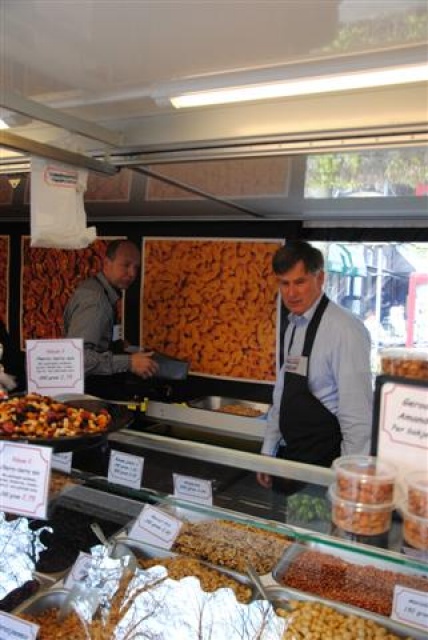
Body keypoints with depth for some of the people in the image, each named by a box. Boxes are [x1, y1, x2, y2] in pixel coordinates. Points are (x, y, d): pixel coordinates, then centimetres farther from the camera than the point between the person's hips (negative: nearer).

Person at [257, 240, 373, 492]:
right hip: (290, 457, 8)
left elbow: (357, 414, -20)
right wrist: (268, 453, 16)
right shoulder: (294, 326, 7)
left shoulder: (344, 329, -19)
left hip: (326, 464, -7)